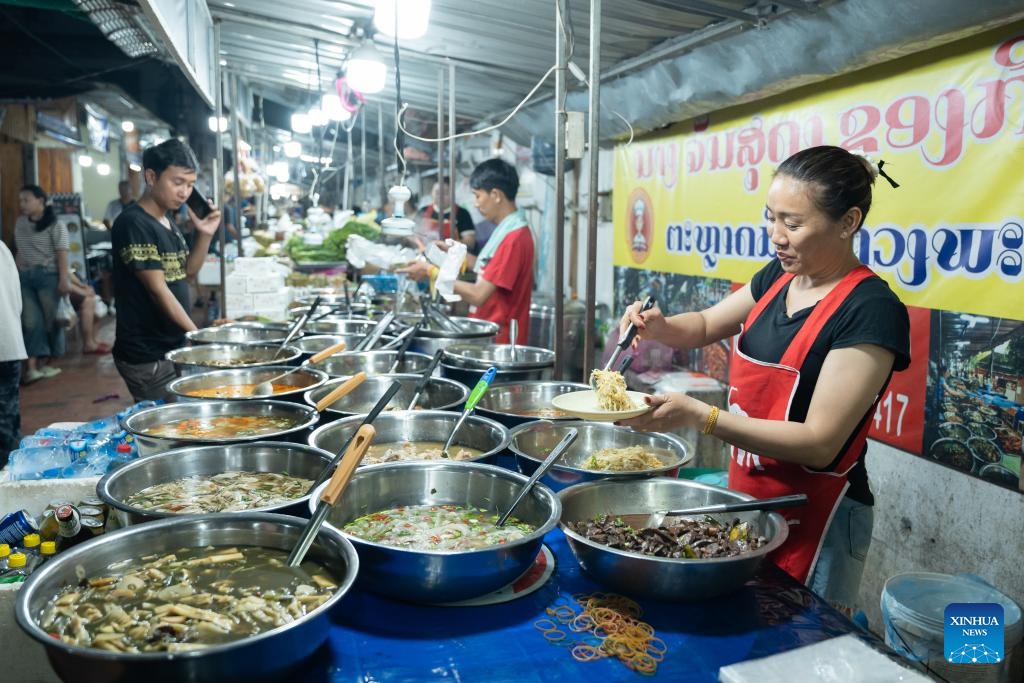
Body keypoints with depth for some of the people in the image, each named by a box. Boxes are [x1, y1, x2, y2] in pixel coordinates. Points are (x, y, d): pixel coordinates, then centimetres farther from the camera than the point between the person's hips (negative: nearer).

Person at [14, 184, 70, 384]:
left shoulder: (55, 225, -6)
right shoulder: (20, 223, 13)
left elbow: (62, 253, -12)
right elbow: (20, 252, 17)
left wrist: (63, 279, -19)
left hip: (48, 276, -5)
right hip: (25, 277, 5)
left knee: (51, 320, 3)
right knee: (31, 321, -1)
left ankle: (46, 361, 16)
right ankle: (32, 364, -5)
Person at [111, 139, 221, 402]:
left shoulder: (167, 220, 10)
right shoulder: (134, 224, -16)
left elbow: (186, 272, 18)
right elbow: (158, 290, -19)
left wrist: (204, 234, 2)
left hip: (173, 348, 8)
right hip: (147, 357, -8)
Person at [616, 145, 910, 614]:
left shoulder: (872, 311, -22)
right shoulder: (779, 276, 1)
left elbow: (819, 443, -25)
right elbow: (706, 325, 16)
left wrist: (699, 415, -32)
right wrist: (658, 327, -7)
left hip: (815, 520, -7)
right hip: (748, 496, 7)